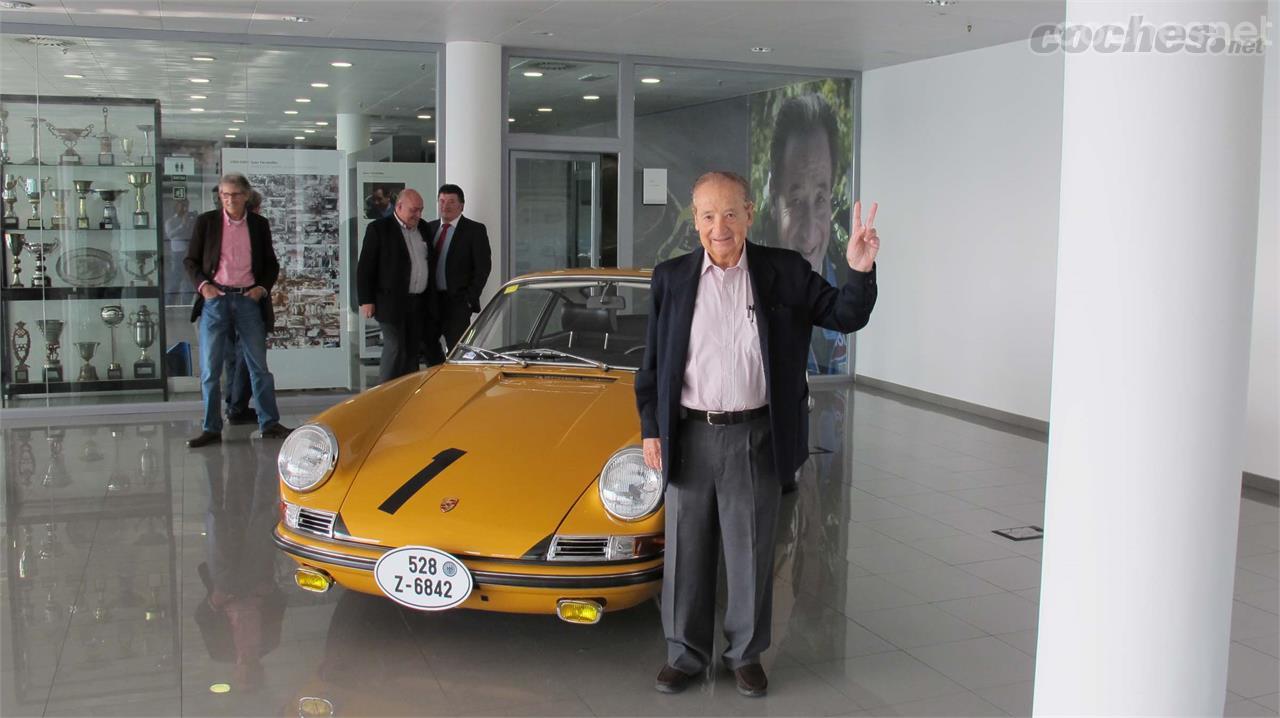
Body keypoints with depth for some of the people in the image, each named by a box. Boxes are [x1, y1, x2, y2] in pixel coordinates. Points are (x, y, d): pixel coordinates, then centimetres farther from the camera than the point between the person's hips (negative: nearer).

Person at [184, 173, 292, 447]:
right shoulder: (206, 222, 4)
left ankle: (270, 424, 11)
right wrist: (202, 285, -9)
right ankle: (211, 429, 8)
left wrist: (262, 288, -2)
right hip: (214, 299, 0)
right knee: (209, 368, 1)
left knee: (259, 365, 4)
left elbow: (271, 264, 14)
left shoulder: (259, 224, 8)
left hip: (248, 299, 1)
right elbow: (191, 261, 7)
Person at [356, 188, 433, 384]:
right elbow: (365, 267, -6)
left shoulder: (423, 228, 13)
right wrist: (366, 301, -10)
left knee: (412, 353, 8)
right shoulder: (379, 229, -4)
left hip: (419, 304, 6)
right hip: (392, 303, -6)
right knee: (395, 350, -9)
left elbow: (431, 262, 17)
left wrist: (430, 299, 12)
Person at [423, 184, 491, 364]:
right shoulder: (430, 228, 12)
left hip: (457, 301, -5)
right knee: (428, 345, 10)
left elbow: (483, 266, -7)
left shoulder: (474, 230, -3)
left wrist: (470, 297, -12)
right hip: (431, 300, 5)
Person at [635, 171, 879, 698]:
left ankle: (746, 654, 29)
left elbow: (846, 317, 0)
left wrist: (860, 272, -18)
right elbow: (652, 363, 6)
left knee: (751, 555, 11)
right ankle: (685, 654, 28)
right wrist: (650, 429, 3)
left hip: (756, 439, -1)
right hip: (688, 438, 1)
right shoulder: (671, 278, 2)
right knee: (686, 555, 11)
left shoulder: (785, 272, 0)